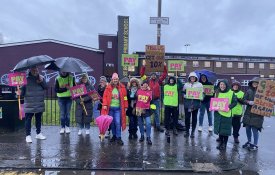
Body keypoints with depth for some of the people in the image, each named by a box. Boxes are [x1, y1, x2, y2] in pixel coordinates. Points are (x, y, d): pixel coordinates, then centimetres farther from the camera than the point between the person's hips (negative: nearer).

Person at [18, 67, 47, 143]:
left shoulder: (41, 78, 5)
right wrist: (20, 92, -30)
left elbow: (46, 87, -1)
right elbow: (22, 91, -9)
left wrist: (41, 82, -16)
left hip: (40, 104, 4)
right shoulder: (26, 79, -8)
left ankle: (38, 133, 27)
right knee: (28, 119, 1)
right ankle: (28, 135, 12)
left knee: (38, 119, 15)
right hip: (29, 104, -4)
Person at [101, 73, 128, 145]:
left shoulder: (122, 88, -1)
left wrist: (125, 106, -1)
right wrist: (104, 105, -9)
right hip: (110, 108, 2)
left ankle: (118, 137, 3)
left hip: (118, 108, -2)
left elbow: (125, 98, 0)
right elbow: (105, 97, 1)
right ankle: (114, 136, 27)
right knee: (112, 123, 12)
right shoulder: (108, 88, 1)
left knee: (118, 123, -6)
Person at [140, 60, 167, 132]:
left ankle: (158, 126, 18)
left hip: (157, 99, 1)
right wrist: (143, 66, -11)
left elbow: (164, 74, 8)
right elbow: (142, 74, -4)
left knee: (157, 113, 9)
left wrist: (165, 66, 1)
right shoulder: (148, 81, 1)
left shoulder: (158, 81, 6)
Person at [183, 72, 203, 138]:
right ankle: (187, 131, 16)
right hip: (187, 104, 0)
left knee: (194, 117, 6)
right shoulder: (186, 84, 8)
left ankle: (193, 132, 17)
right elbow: (183, 93, 9)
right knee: (187, 117, 1)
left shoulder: (199, 84, 7)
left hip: (196, 104, 0)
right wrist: (185, 96, -11)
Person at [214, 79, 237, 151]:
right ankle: (221, 143, 24)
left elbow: (235, 102, -5)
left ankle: (224, 144, 16)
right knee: (219, 129, 9)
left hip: (227, 114, -3)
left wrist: (229, 107, -21)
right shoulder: (217, 93, 8)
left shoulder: (231, 93, -4)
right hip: (218, 113, 4)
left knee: (226, 130, 2)